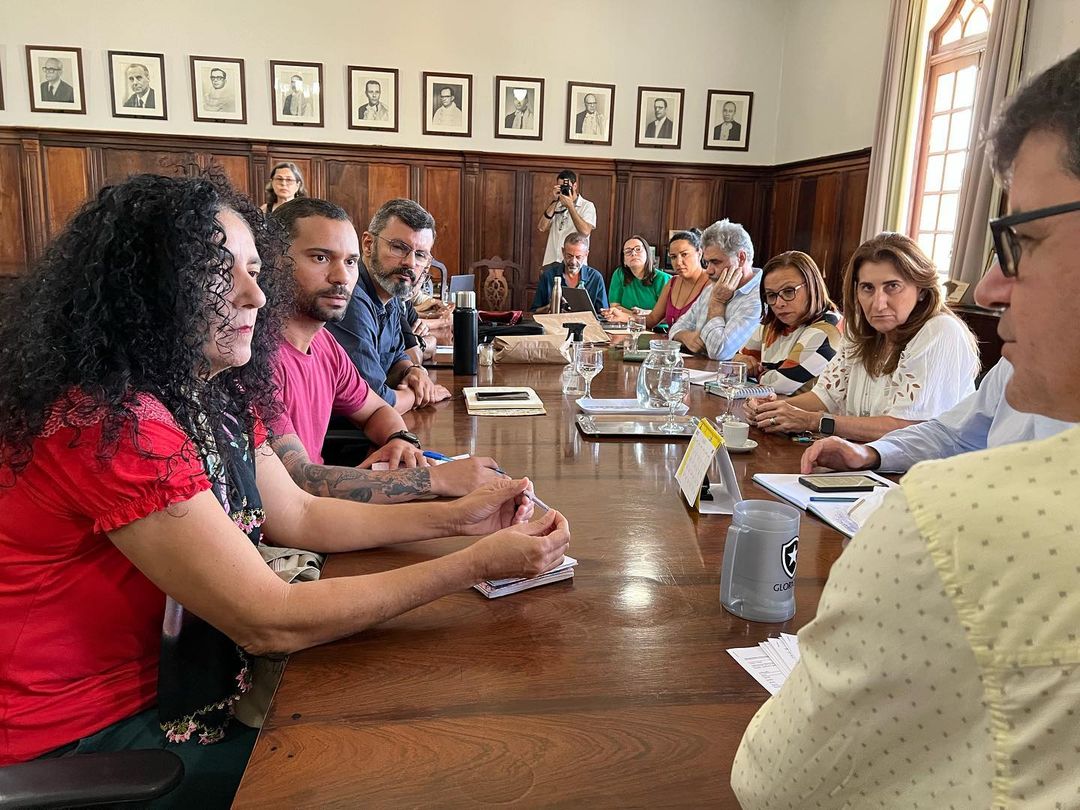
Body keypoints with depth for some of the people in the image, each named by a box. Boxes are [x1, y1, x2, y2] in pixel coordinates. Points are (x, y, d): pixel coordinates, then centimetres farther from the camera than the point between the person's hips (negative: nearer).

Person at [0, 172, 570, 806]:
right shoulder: (107, 421, -30)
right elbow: (269, 622, -29)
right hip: (79, 738, -7)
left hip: (171, 680, 7)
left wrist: (455, 517, -7)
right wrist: (476, 565, -27)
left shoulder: (219, 396, -2)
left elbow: (299, 516, 4)